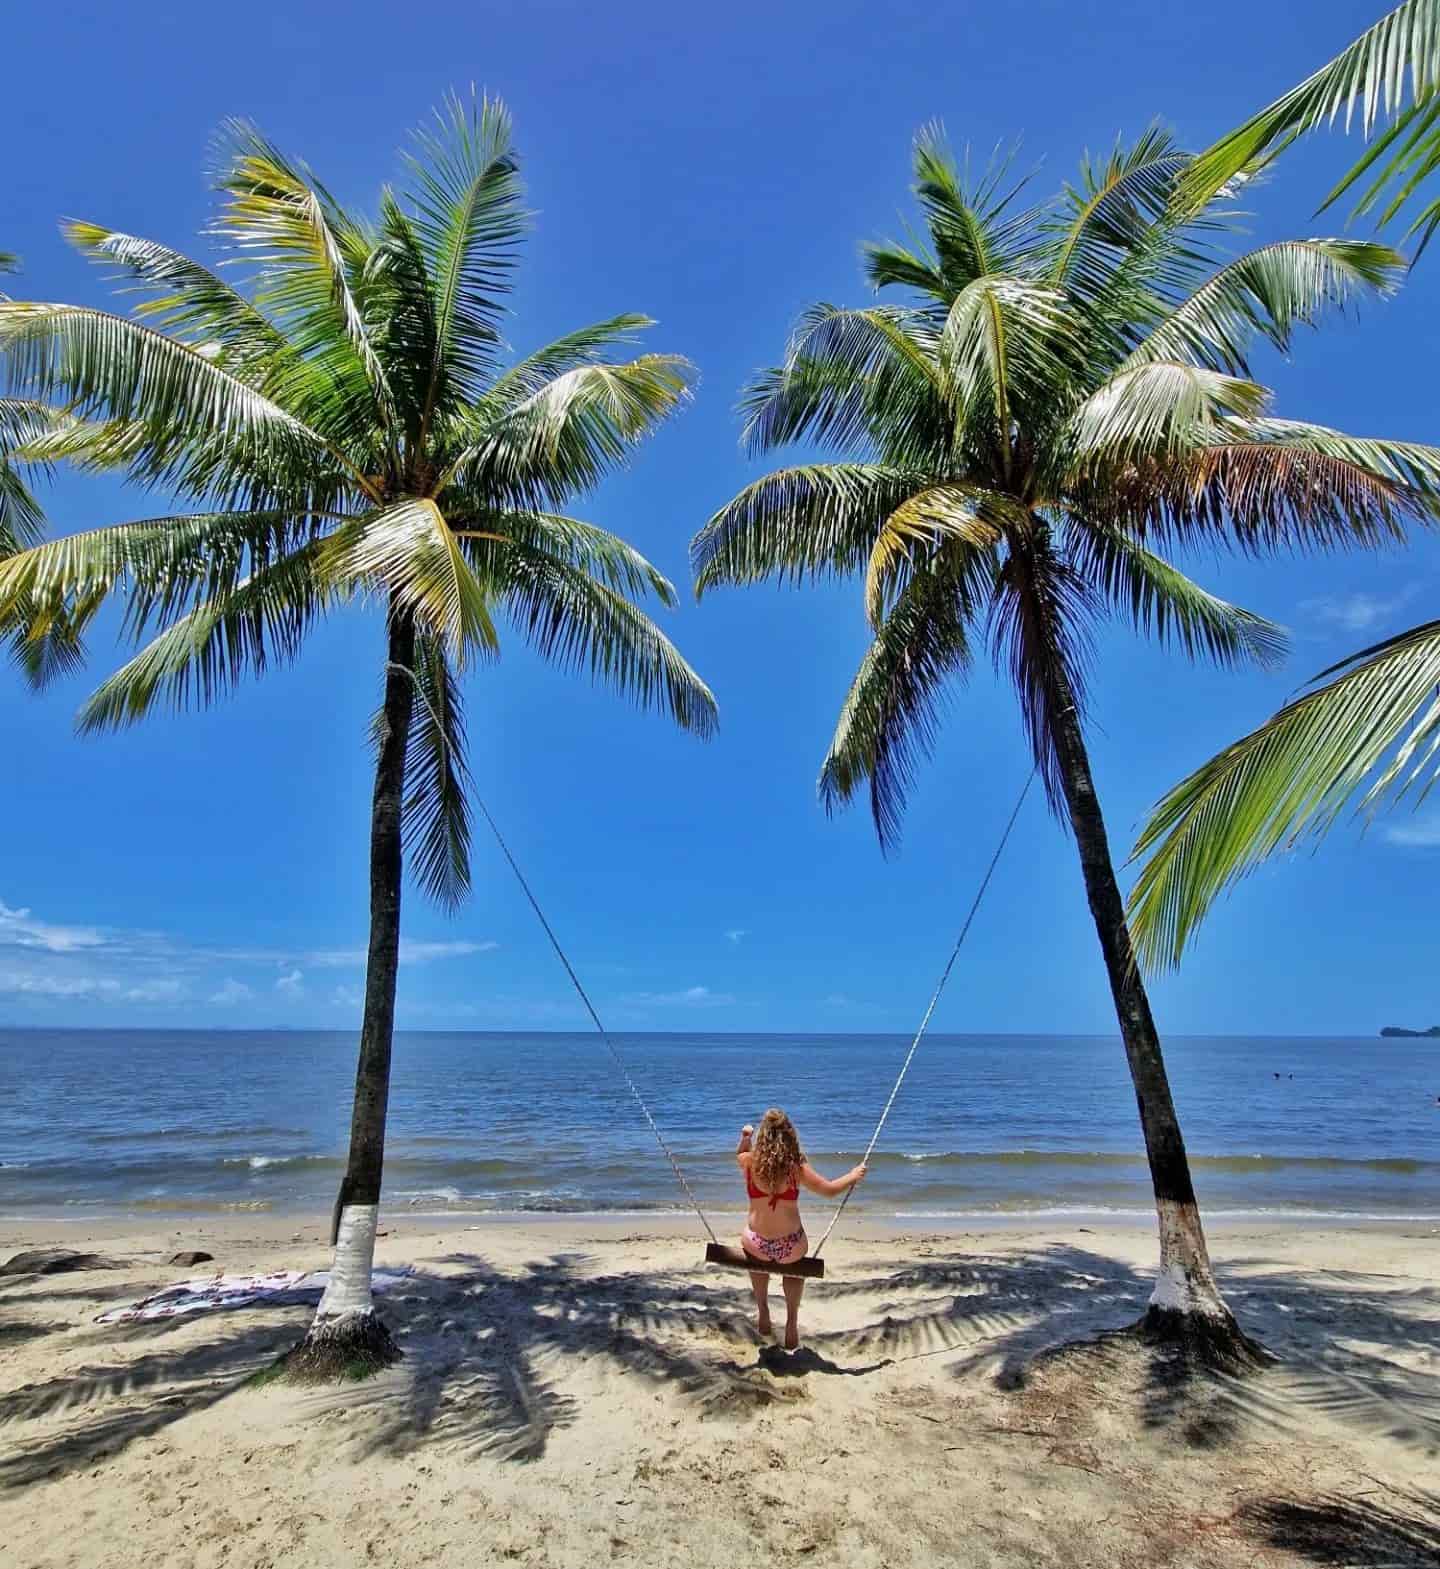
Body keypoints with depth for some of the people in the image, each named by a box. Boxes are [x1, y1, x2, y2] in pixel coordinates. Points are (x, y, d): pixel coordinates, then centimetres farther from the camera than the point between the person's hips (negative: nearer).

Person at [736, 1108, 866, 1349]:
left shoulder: (750, 1161, -10)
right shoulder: (796, 1167, -15)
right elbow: (830, 1190, -3)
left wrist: (745, 1138, 8)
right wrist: (854, 1176, 11)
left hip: (756, 1246, 1)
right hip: (791, 1247, -1)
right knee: (792, 1264, 37)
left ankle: (763, 1315, 47)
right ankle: (792, 1326, 38)